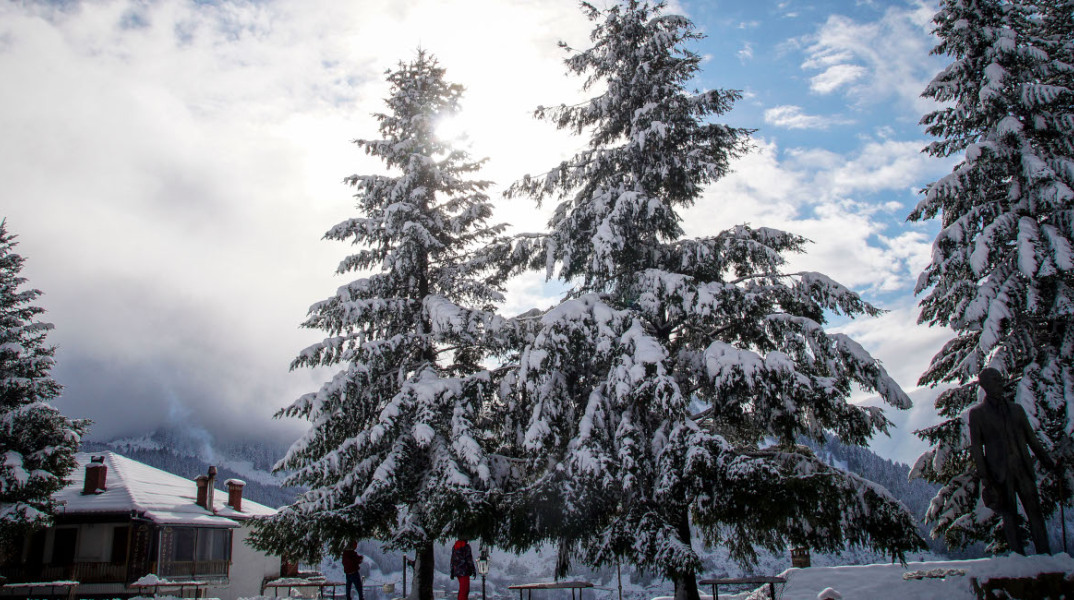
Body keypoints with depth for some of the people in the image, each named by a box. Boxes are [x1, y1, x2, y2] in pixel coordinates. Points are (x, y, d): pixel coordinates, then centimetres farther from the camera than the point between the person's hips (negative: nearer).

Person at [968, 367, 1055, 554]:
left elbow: (1031, 438, 18)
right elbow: (976, 447, 1)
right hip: (1000, 474, -3)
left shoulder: (1016, 409, 15)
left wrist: (1046, 460, 9)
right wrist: (984, 477, -5)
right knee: (1010, 516, -1)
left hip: (1023, 469, 3)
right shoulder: (977, 413, 4)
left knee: (1035, 512, -1)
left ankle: (1045, 557, 2)